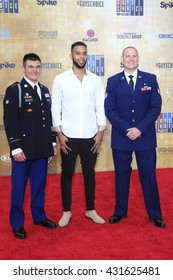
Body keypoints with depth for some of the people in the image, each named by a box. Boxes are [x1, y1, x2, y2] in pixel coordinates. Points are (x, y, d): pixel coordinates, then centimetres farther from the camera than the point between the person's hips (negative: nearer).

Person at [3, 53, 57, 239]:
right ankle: (17, 223, 20)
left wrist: (52, 141, 13)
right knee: (18, 187, 6)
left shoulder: (44, 90, 12)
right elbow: (9, 121, -13)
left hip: (42, 148, 6)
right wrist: (15, 148, -17)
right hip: (23, 148, -5)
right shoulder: (14, 90, -7)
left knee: (39, 184, 15)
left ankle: (39, 216, 32)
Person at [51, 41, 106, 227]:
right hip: (69, 136, -1)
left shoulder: (96, 80, 3)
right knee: (67, 174, 9)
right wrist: (59, 133, -7)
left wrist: (100, 132, -2)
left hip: (90, 136, 2)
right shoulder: (60, 79, -2)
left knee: (89, 173, 11)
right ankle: (66, 211, 24)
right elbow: (55, 107, -2)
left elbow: (100, 107, 4)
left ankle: (90, 209, 26)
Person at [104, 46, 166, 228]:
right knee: (121, 175, 11)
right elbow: (109, 109, -3)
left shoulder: (150, 79, 4)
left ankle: (155, 214, 22)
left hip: (146, 137, 0)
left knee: (149, 176, 7)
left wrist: (140, 129, -14)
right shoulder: (113, 81, 3)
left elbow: (156, 107, -2)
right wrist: (126, 130, -14)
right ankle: (120, 211, 28)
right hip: (121, 137, 0)